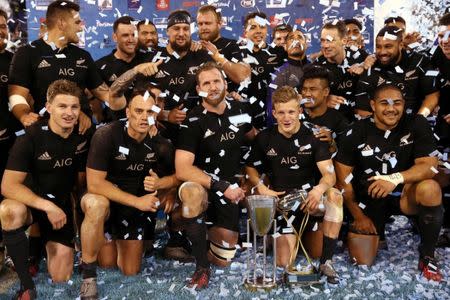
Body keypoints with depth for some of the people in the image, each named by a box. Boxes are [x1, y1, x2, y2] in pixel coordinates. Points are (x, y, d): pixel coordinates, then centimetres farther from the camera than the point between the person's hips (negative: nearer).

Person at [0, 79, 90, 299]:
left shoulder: (82, 139, -5)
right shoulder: (31, 137, -18)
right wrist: (47, 206, -31)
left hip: (61, 205, 3)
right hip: (30, 201, -3)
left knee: (61, 279, -1)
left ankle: (48, 243, 34)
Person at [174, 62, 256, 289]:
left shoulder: (238, 110, -1)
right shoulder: (193, 122, -17)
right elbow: (182, 170, -26)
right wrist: (221, 186, -31)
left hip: (230, 190, 4)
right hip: (202, 186, -4)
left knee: (223, 260, 1)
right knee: (193, 192, -42)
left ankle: (212, 230, 36)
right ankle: (202, 266, -22)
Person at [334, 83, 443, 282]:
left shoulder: (417, 125, -10)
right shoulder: (357, 133, -10)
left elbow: (430, 166, -19)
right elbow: (343, 177, -5)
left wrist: (396, 179, -36)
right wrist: (358, 215, -5)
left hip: (403, 194, 0)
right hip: (368, 199, 0)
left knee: (430, 188, -34)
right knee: (362, 261, -8)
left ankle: (427, 256, -12)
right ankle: (376, 233, 28)